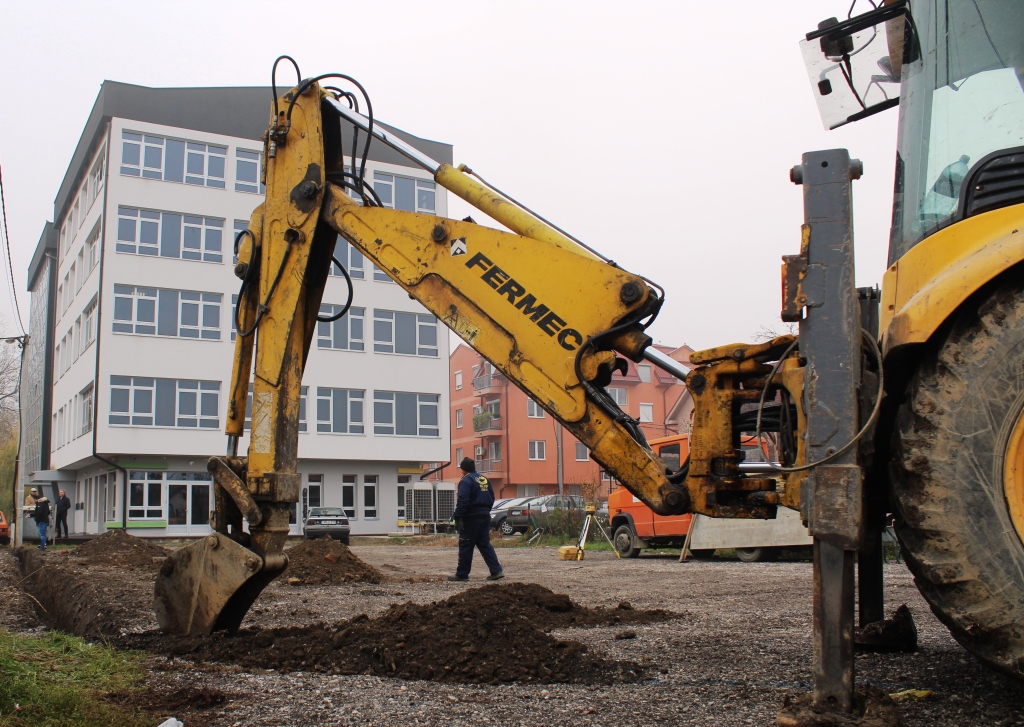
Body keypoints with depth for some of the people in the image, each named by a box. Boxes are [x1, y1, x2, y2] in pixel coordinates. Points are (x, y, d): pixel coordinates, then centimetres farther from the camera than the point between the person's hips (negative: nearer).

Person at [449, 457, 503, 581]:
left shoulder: (466, 481, -12)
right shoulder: (484, 479, 13)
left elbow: (462, 501, -20)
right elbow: (492, 498, 18)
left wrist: (456, 517, -14)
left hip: (471, 519, -8)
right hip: (485, 517, 8)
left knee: (465, 547, 1)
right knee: (485, 544, 11)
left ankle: (462, 574, 6)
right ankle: (496, 571, 3)